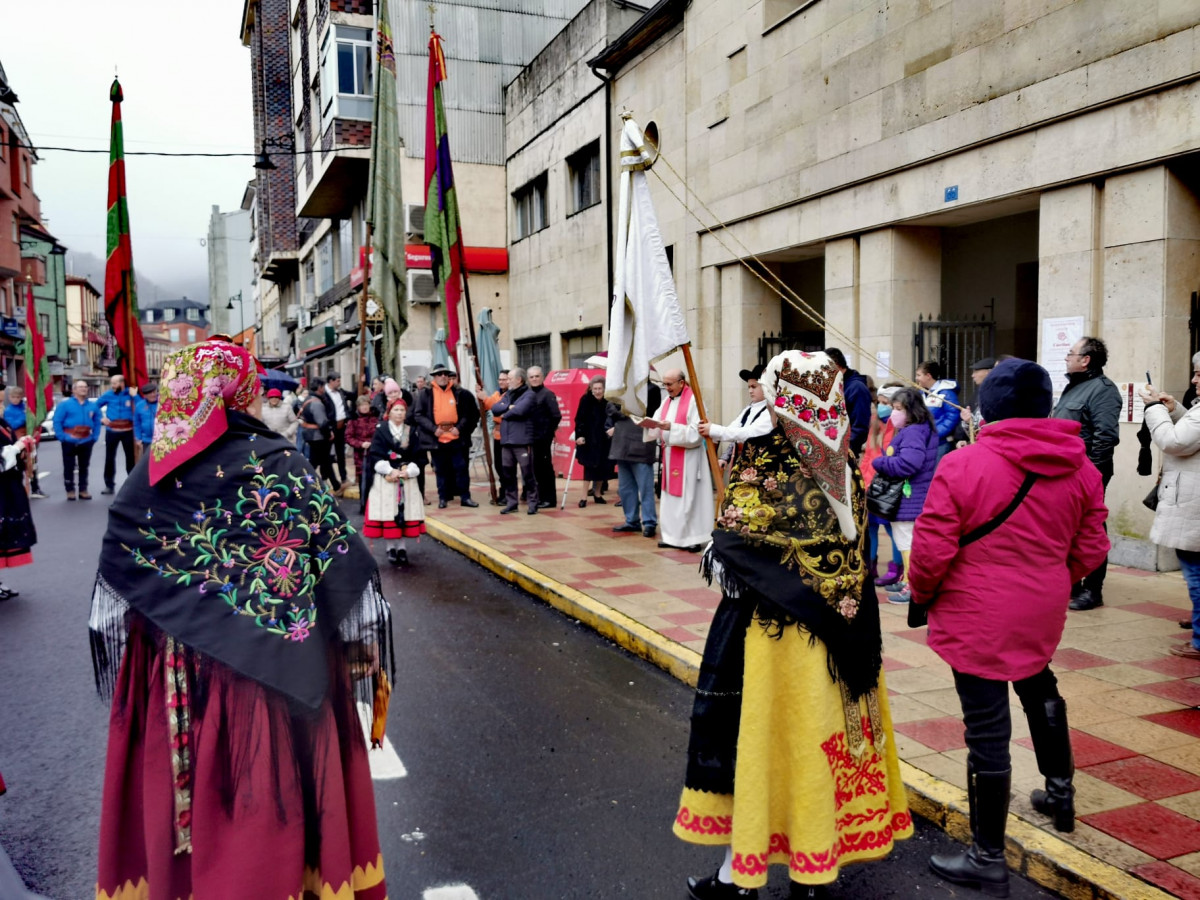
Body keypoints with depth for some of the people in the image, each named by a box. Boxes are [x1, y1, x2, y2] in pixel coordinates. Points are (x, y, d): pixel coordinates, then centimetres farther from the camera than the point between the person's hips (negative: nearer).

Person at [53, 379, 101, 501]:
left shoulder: (92, 405, 8)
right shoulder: (65, 404, -4)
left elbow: (97, 422, 11)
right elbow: (57, 422, -7)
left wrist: (94, 437, 1)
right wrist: (62, 437, -14)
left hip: (86, 441, 4)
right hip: (69, 441, -4)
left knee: (84, 467, 10)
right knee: (69, 466, 3)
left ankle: (83, 490, 18)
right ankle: (70, 491, 10)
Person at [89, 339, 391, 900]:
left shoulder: (148, 480, -3)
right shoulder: (281, 465, -12)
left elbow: (113, 592, 2)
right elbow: (345, 569, -12)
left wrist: (128, 678, 14)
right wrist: (366, 660, -1)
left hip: (174, 680, 3)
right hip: (275, 676, -3)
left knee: (188, 797, 17)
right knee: (278, 795, 13)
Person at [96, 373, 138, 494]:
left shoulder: (130, 393, -2)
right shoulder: (108, 395, 2)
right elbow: (96, 406, 13)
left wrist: (134, 396, -17)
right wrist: (101, 418, 2)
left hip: (127, 430, -1)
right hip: (111, 431, 1)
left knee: (130, 457, 5)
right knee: (109, 458, 5)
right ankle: (109, 485, 12)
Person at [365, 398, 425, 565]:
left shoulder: (411, 432, 9)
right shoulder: (380, 431, 1)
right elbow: (375, 455, -6)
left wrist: (408, 471, -11)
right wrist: (390, 471, -16)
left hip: (407, 477, 2)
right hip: (385, 478, -2)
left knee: (405, 512, -1)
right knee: (387, 512, -6)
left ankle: (401, 547, 8)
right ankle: (390, 548, 3)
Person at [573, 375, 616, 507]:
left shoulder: (609, 401, -4)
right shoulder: (586, 400, -7)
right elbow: (579, 419, -8)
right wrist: (579, 435, -16)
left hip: (604, 440, 2)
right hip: (588, 440, -2)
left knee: (602, 467, 7)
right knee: (589, 467, -3)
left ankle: (597, 493, 24)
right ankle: (584, 497, 1)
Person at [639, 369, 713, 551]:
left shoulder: (693, 400, -9)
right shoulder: (667, 401, 13)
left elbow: (696, 432, -17)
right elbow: (657, 428, 8)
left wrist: (672, 428, -24)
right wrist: (649, 424, -14)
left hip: (688, 457, -7)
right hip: (669, 456, 7)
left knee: (688, 497, -5)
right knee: (670, 497, 9)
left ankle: (694, 537, 0)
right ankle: (673, 536, 15)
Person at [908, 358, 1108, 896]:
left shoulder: (963, 465, -18)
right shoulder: (1079, 468, 0)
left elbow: (931, 552, -18)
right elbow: (1090, 549, 6)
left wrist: (921, 594, 2)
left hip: (978, 619, -6)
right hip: (1042, 614, 6)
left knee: (988, 731, 1)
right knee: (1039, 690, 32)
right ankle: (1059, 792, 52)